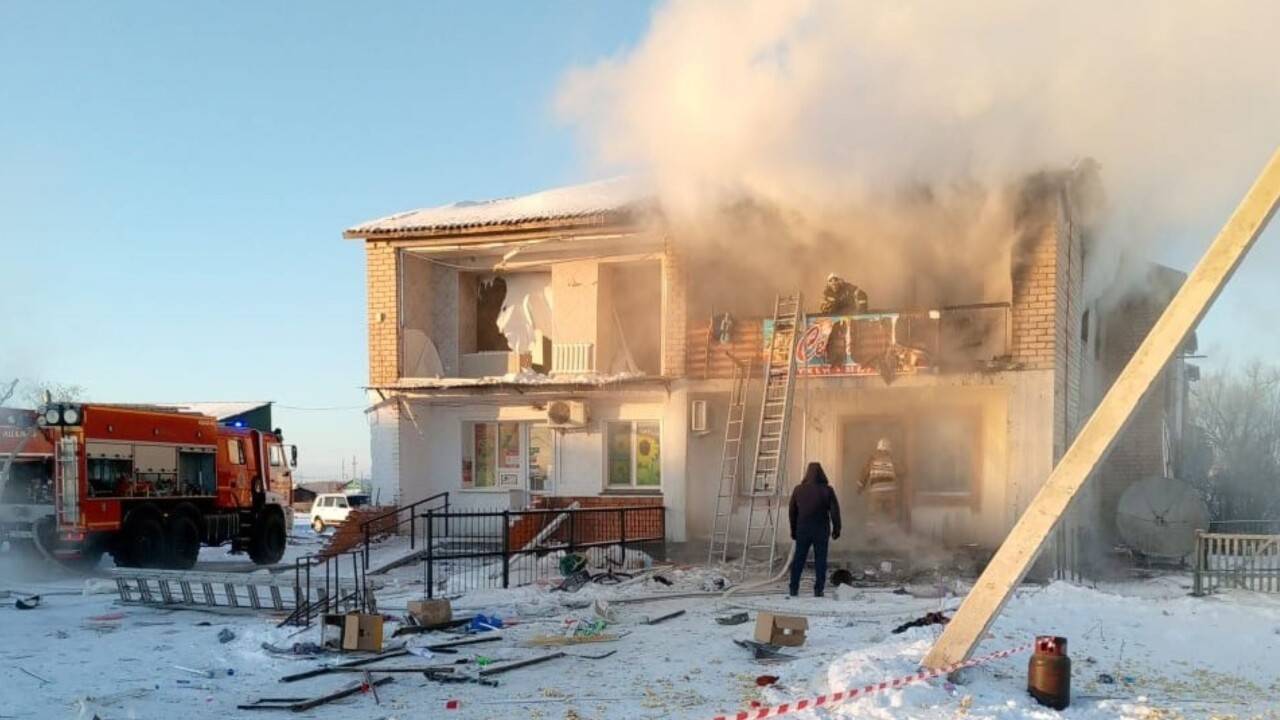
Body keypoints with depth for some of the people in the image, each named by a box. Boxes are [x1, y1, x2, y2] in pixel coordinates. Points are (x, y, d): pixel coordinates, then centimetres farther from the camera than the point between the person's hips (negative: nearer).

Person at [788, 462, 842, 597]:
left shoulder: (798, 489, 0)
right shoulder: (827, 490, -8)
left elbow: (792, 512, 6)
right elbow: (835, 511, -8)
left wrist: (793, 530, 16)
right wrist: (836, 529, 4)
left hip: (803, 529, 2)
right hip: (821, 530, -2)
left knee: (799, 559, 10)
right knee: (820, 560, 5)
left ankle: (794, 589, 9)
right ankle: (818, 590, 2)